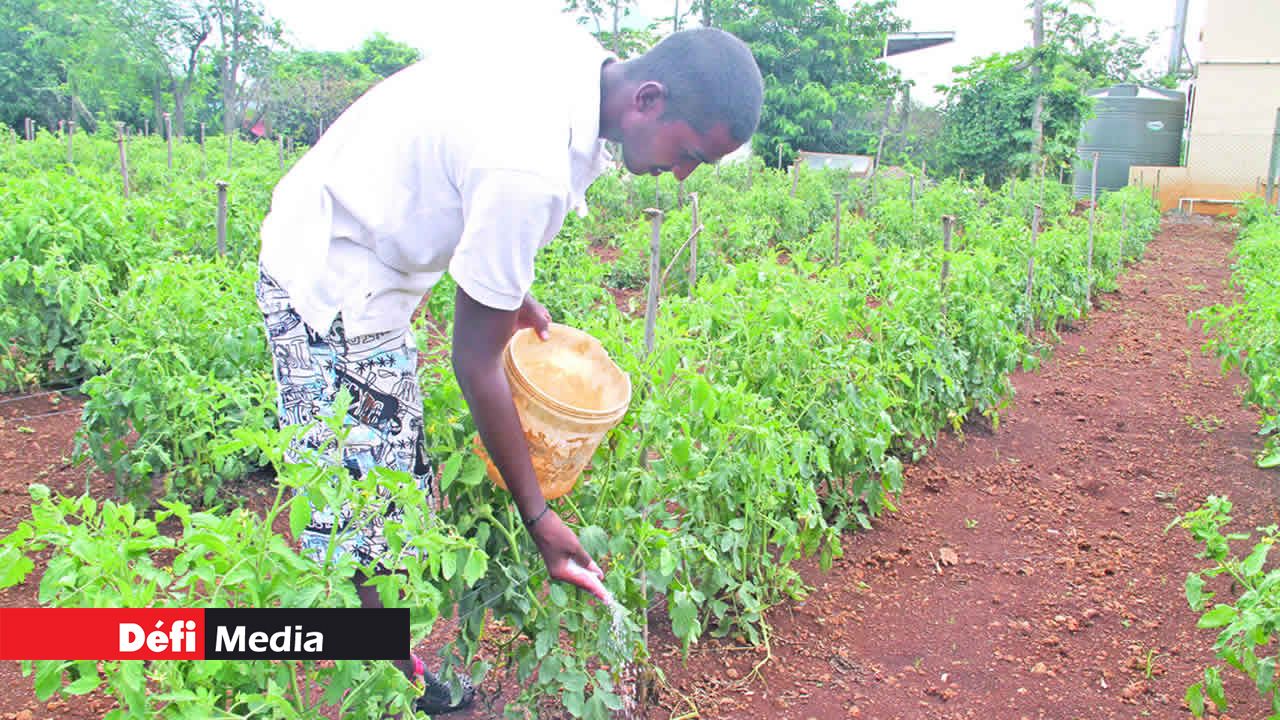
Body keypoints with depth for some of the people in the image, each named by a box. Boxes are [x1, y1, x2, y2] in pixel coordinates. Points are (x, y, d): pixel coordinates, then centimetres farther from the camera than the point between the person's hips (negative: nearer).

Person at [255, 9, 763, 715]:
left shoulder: (576, 52, -7)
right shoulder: (532, 170, -34)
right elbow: (476, 362, -25)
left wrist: (507, 287, 8)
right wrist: (539, 518, -17)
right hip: (332, 289, -9)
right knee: (356, 521, -2)